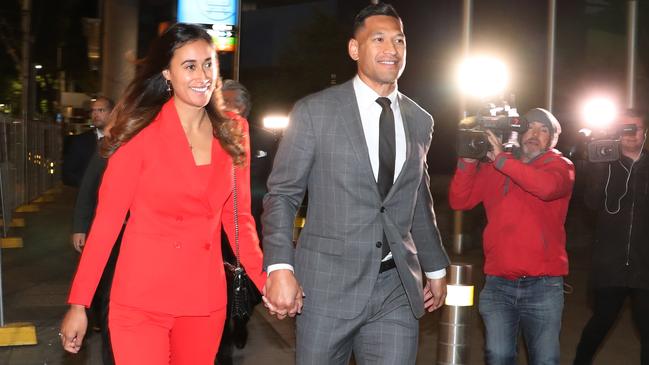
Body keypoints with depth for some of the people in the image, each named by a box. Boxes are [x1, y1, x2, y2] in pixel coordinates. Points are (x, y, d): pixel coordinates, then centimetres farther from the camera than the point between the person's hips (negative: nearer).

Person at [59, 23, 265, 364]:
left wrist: (266, 281, -3)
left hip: (205, 298, 4)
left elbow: (238, 217, 7)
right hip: (141, 299, -4)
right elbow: (107, 219, -9)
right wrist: (78, 303, -11)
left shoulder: (232, 132, 2)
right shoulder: (142, 133, -10)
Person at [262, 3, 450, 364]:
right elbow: (282, 195, -3)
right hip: (328, 285, -3)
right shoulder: (314, 111, -3)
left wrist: (436, 268, 22)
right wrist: (280, 268, -14)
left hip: (398, 289, 3)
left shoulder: (420, 121, 11)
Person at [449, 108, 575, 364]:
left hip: (542, 285, -2)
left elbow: (547, 186, -21)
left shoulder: (560, 165, 3)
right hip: (497, 284, 2)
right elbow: (459, 201, 5)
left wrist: (501, 160, -18)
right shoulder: (493, 166, 11)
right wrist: (468, 161, -7)